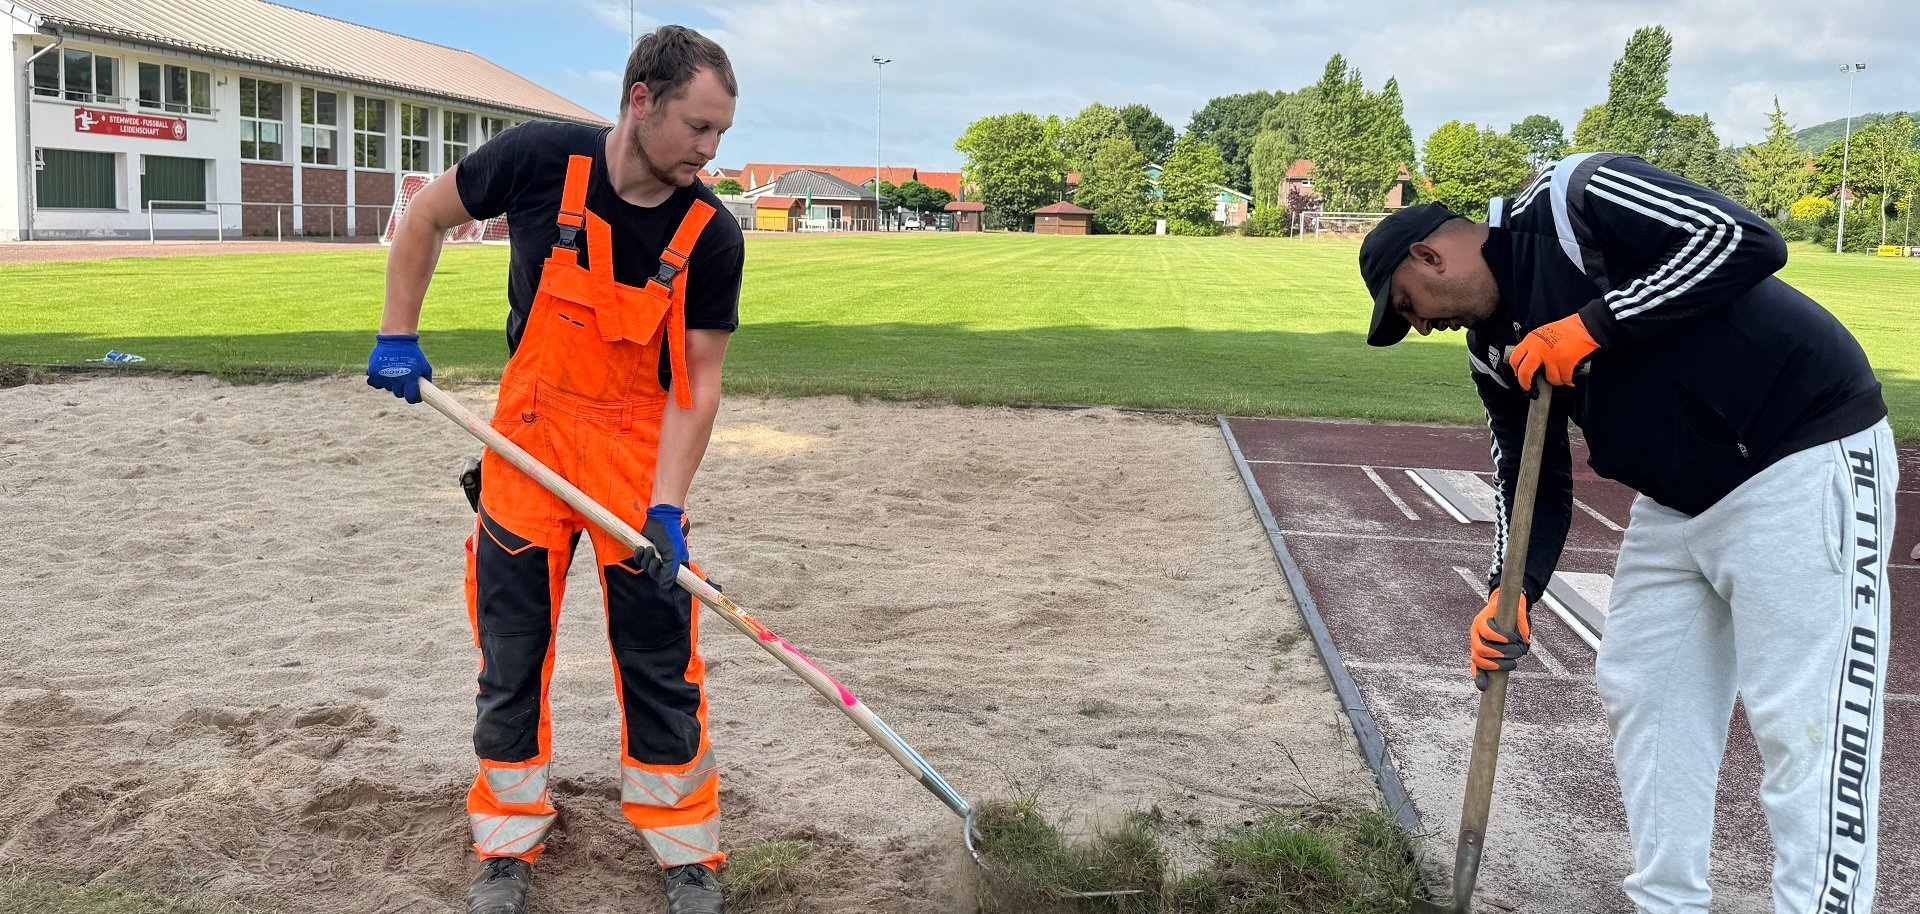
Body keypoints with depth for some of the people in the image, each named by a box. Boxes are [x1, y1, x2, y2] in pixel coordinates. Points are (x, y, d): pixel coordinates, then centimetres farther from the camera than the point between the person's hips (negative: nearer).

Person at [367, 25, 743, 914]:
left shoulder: (711, 233, -14)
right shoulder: (541, 159, -15)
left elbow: (697, 382, -12)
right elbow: (425, 216, 2)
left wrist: (665, 509, -20)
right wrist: (397, 336, -1)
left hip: (641, 447, 0)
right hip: (531, 435, 0)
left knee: (661, 659, 2)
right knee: (511, 648, 7)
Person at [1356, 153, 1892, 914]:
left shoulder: (1571, 200, -16)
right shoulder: (1494, 350, 8)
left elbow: (1747, 240, -24)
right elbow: (1534, 485, 8)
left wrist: (1594, 325, -24)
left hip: (1804, 464, -9)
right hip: (1676, 499, 9)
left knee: (1806, 727, -10)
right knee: (1638, 692, 12)